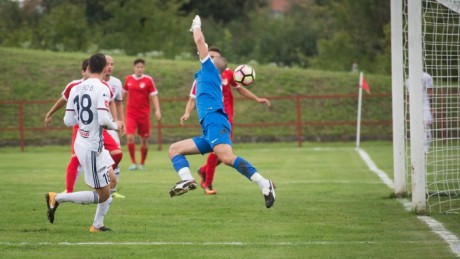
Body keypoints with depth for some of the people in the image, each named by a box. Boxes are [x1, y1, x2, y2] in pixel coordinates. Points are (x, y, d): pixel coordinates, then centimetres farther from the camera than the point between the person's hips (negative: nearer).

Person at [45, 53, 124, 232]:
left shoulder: (76, 89, 4)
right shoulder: (102, 89, -17)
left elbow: (68, 121, 6)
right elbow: (103, 120, -25)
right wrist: (115, 125, -4)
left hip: (81, 143, 8)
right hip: (92, 148, -8)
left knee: (111, 181, 20)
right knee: (102, 196, 1)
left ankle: (97, 225, 22)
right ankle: (57, 198, -1)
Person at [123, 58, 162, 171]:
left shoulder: (148, 80, -3)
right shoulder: (128, 79, 4)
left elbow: (154, 96, -4)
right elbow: (124, 94, 19)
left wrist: (157, 110, -16)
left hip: (144, 114, -1)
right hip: (131, 114, 1)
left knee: (144, 140, 5)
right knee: (130, 137, -15)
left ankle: (142, 164, 22)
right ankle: (133, 163, -4)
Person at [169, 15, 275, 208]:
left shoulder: (210, 69, 13)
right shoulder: (210, 78, 32)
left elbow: (200, 41, 10)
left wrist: (196, 26, 25)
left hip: (214, 122, -10)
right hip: (210, 131, 10)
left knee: (227, 158, -31)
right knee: (174, 149, 9)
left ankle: (264, 184, -37)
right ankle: (187, 179, -19)